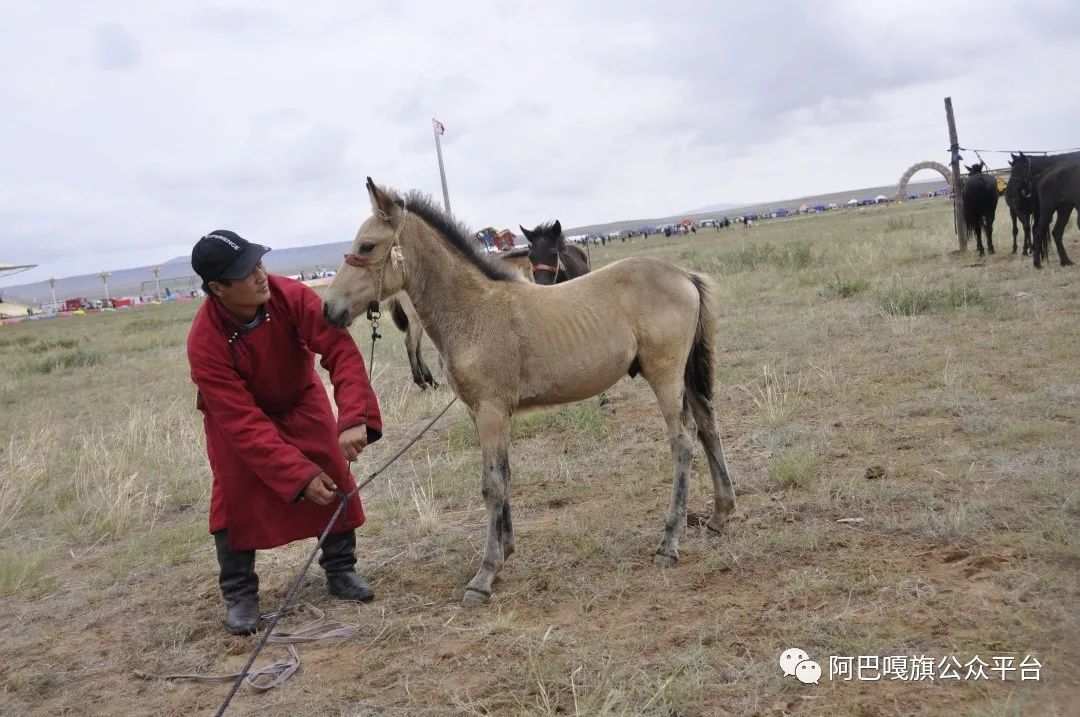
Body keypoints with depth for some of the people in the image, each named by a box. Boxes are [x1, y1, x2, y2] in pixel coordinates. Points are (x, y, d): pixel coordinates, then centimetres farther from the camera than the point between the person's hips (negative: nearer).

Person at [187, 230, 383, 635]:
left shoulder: (290, 296, -32)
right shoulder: (205, 342, -35)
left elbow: (341, 349, -36)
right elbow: (243, 422, -34)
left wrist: (354, 418, -50)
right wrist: (300, 476, -38)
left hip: (300, 400, 2)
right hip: (235, 414, -2)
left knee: (334, 476, -4)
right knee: (235, 492, -10)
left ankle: (341, 570, 15)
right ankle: (239, 594, 8)